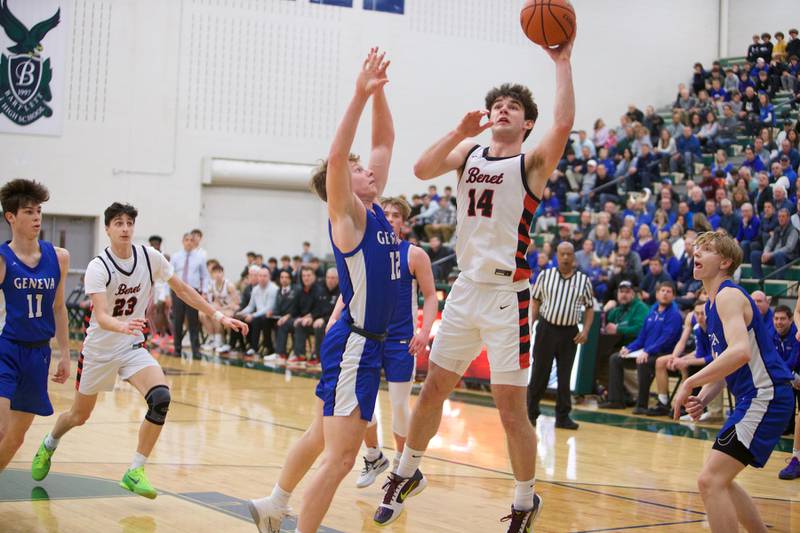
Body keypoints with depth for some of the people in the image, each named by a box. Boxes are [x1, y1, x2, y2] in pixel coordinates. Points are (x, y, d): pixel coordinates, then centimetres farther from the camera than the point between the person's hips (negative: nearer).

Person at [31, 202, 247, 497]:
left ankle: (135, 472, -13)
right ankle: (49, 444, 49)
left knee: (161, 398, -24)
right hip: (99, 348, -2)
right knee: (79, 416, 13)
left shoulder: (150, 257, -8)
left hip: (132, 347, 2)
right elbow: (101, 317, -32)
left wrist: (218, 316, -1)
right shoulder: (98, 267, -20)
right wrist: (123, 326, -54)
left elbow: (182, 289, 4)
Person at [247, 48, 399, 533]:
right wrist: (360, 96, -31)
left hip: (368, 343, 10)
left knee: (324, 435, 22)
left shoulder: (374, 210, 10)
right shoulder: (346, 215, -10)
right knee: (341, 454, -11)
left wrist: (378, 91, 5)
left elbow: (385, 142, 15)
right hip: (354, 343, -10)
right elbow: (335, 156, -28)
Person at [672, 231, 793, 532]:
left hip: (765, 397, -11)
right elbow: (721, 365, 21)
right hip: (751, 398, 11)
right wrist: (702, 399, 2)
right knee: (719, 481, 19)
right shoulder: (712, 305, 17)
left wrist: (690, 383, -25)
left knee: (710, 481, -17)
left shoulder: (729, 295, -13)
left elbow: (740, 352, -30)